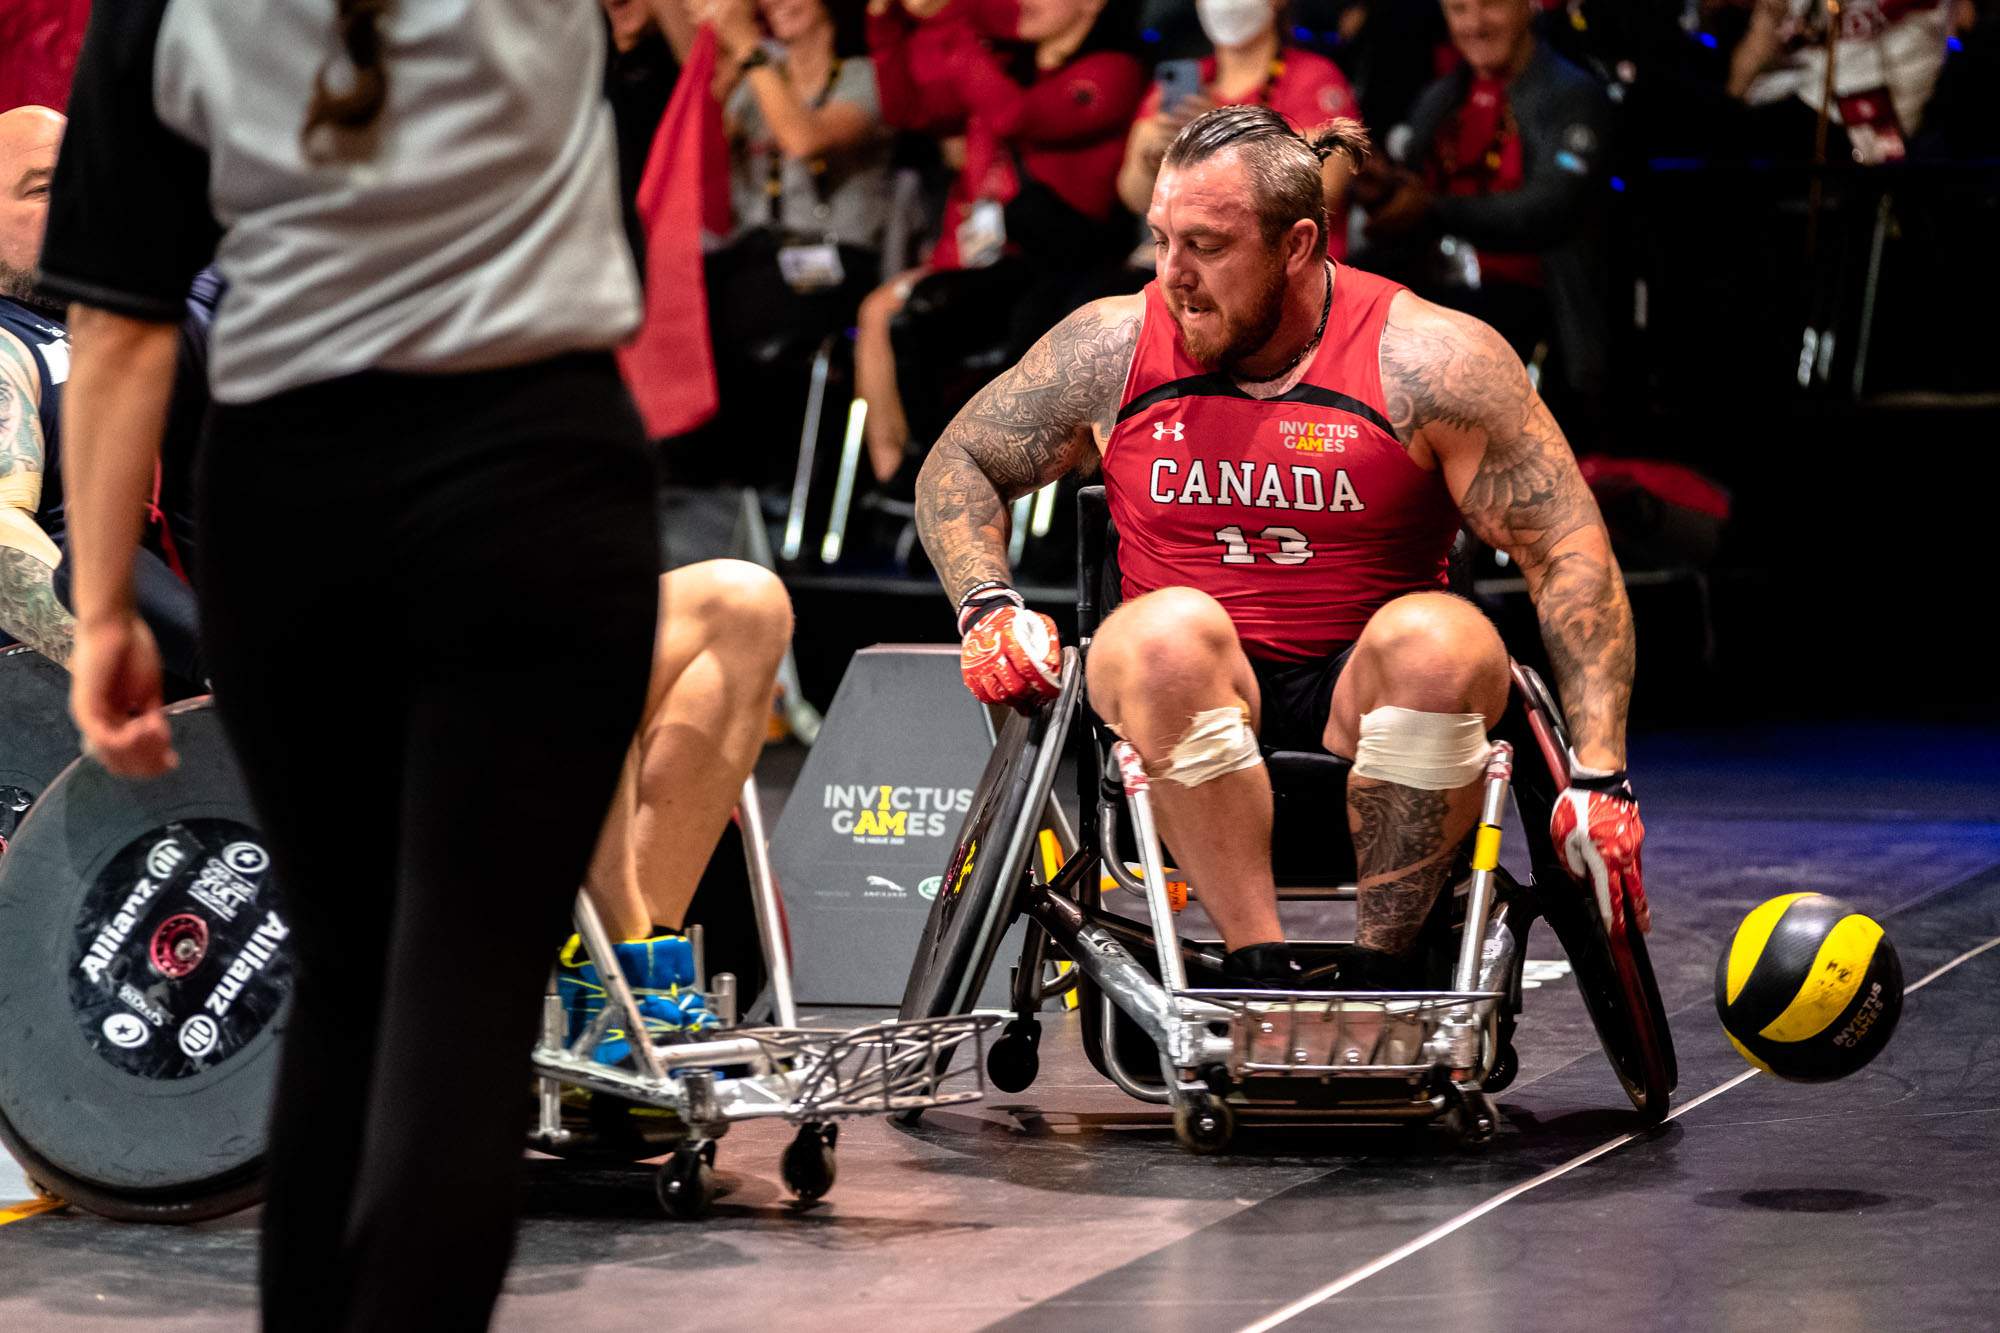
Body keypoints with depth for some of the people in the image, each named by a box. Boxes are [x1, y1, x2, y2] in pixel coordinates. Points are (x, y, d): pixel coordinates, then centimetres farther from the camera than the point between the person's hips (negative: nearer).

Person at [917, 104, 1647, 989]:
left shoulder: (1426, 359, -7)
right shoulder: (1113, 346, 1)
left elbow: (1571, 557, -7)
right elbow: (958, 465, 16)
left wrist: (1598, 778, -15)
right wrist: (987, 606, -4)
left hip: (1368, 709, -1)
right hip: (1187, 709, 1)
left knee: (1436, 639, -33)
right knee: (1171, 630, -33)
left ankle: (1379, 975, -23)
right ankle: (1260, 975, -31)